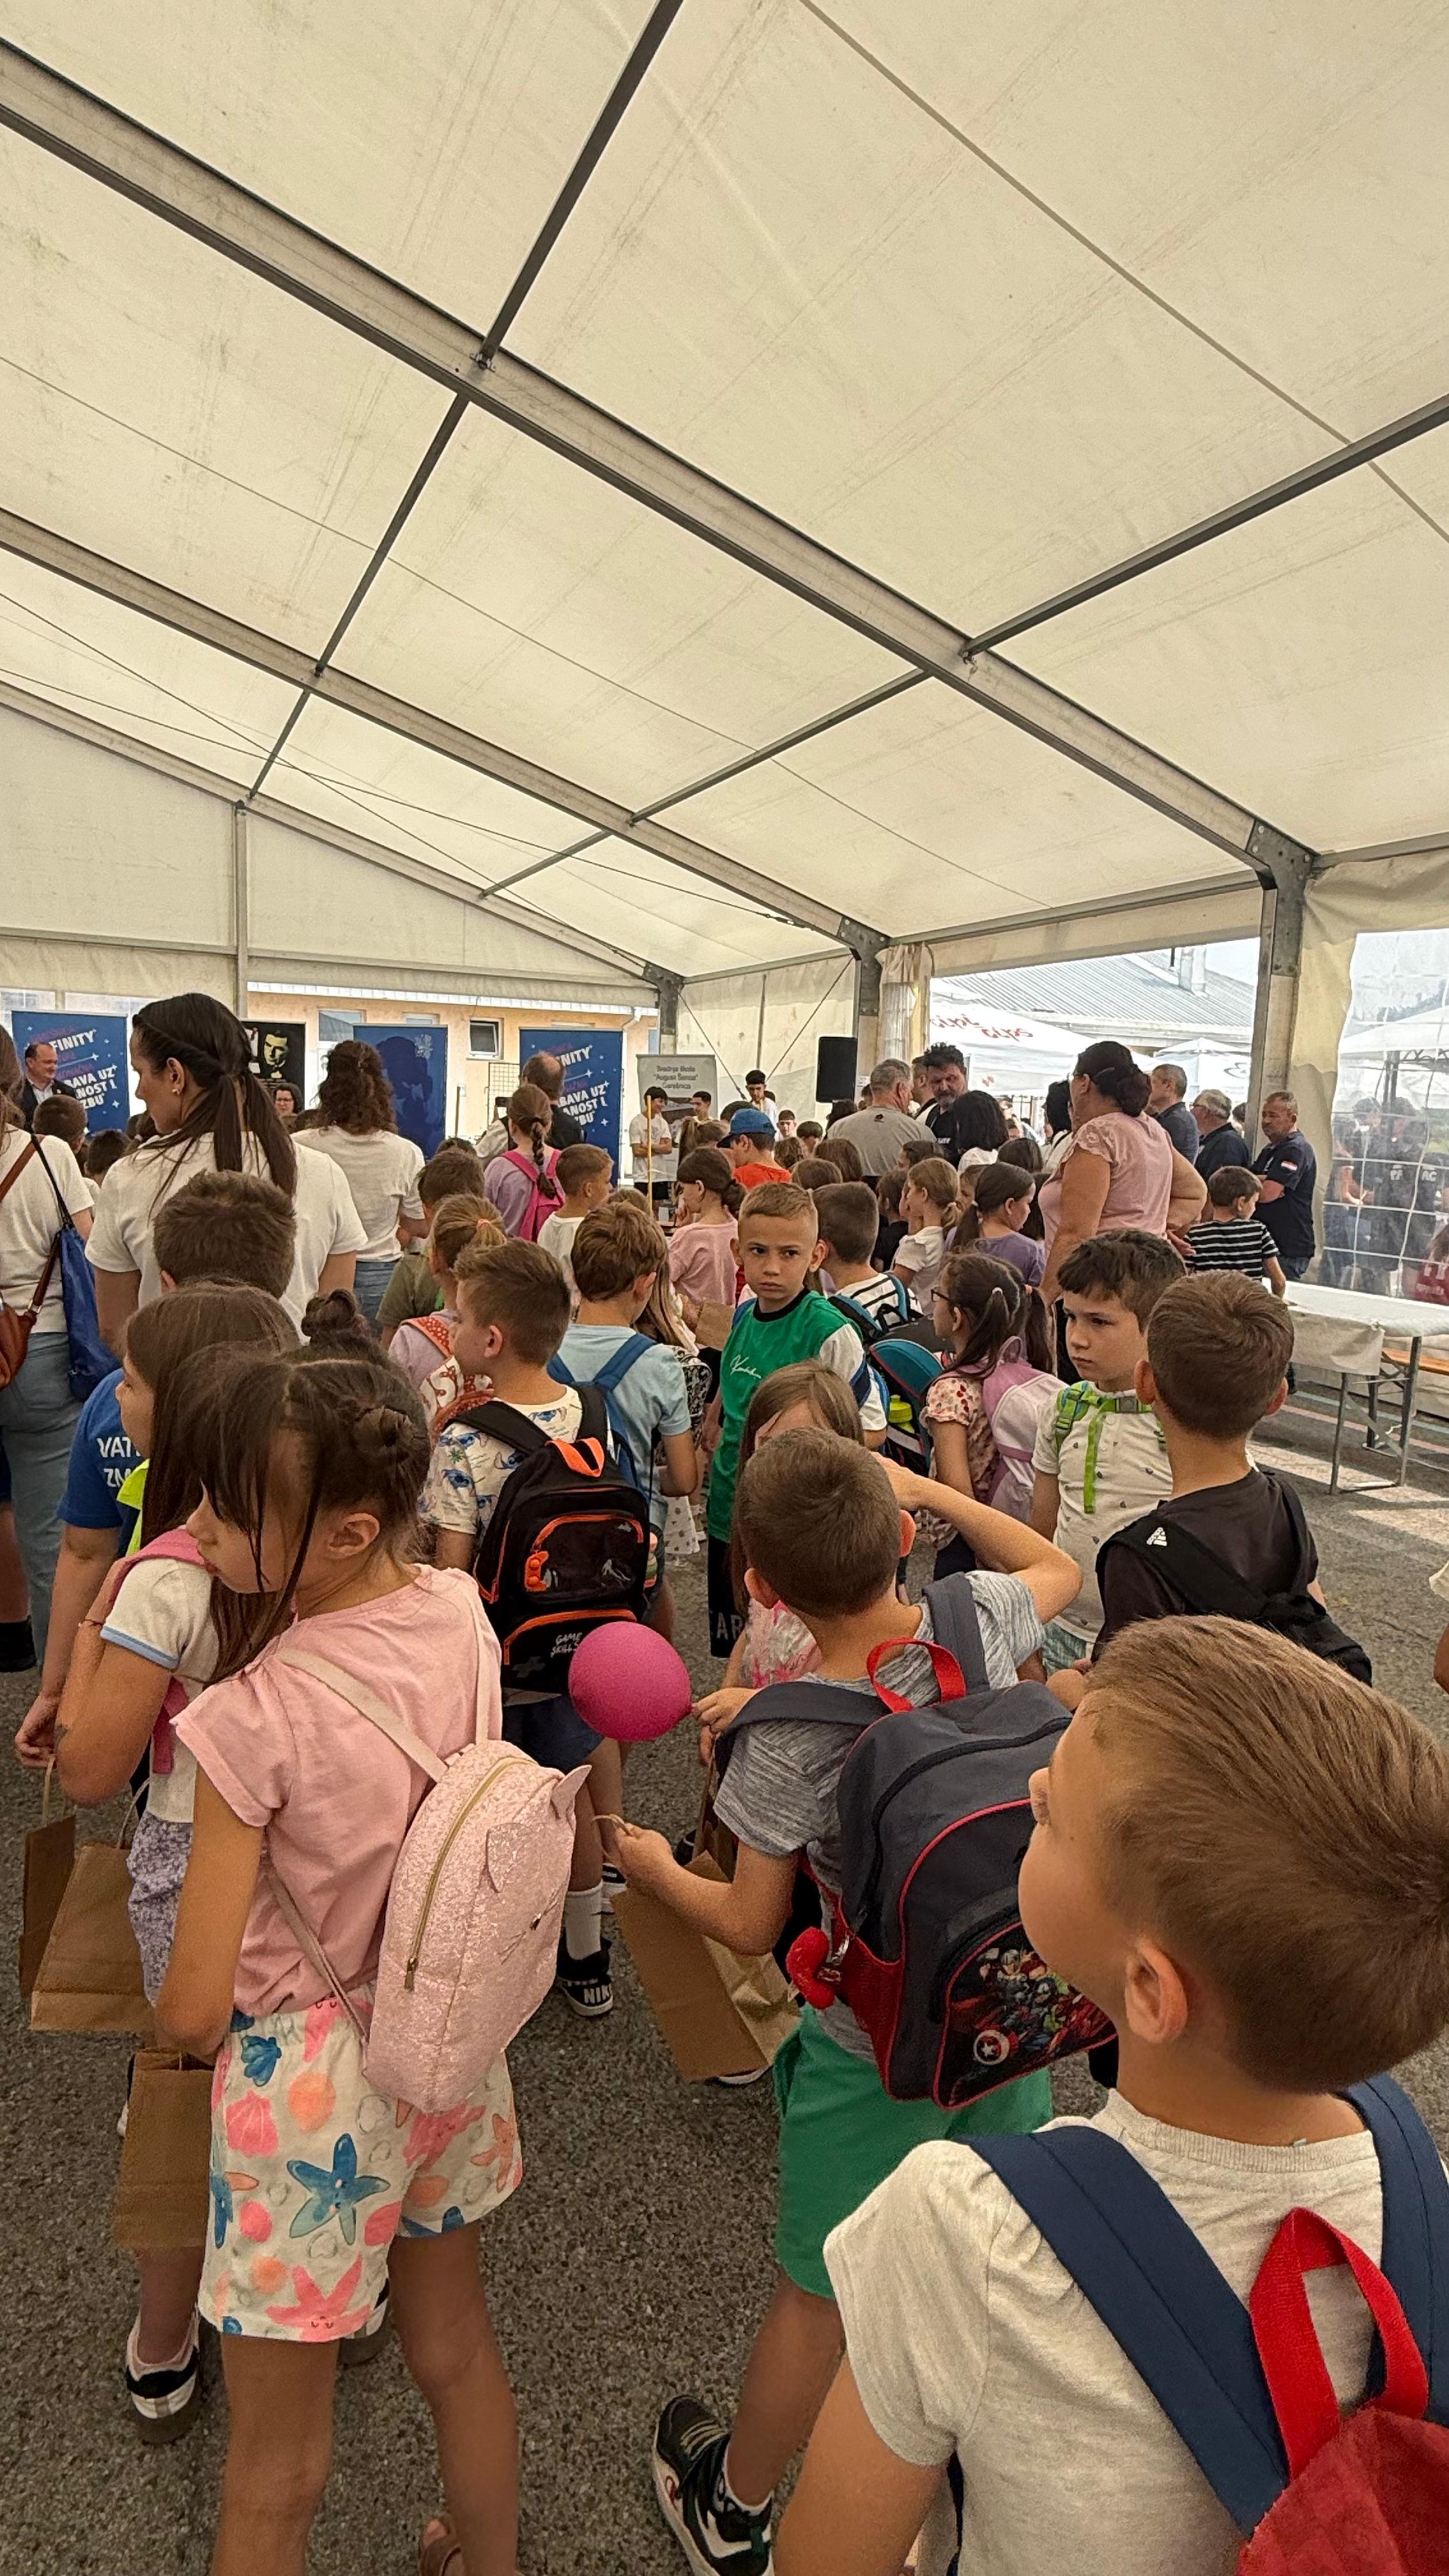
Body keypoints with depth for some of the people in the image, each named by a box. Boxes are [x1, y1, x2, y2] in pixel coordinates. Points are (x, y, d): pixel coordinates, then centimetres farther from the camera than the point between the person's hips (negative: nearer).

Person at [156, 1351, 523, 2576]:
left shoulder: (253, 1720, -31)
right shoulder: (463, 1614, -15)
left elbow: (194, 2010, -19)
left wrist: (180, 2015, 2)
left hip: (310, 2083, -5)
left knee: (277, 2472, 23)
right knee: (458, 2350, 32)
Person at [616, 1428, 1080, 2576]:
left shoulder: (786, 1737, -26)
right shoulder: (978, 1619, -17)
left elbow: (750, 1926, -12)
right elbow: (1058, 1566, 7)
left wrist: (655, 1867, 5)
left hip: (874, 2056, -4)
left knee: (817, 2303, 19)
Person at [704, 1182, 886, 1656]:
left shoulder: (828, 1331, -18)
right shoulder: (744, 1314, 1)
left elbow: (871, 1426, -15)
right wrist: (714, 1426, 6)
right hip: (730, 1512, 6)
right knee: (733, 1641, 21)